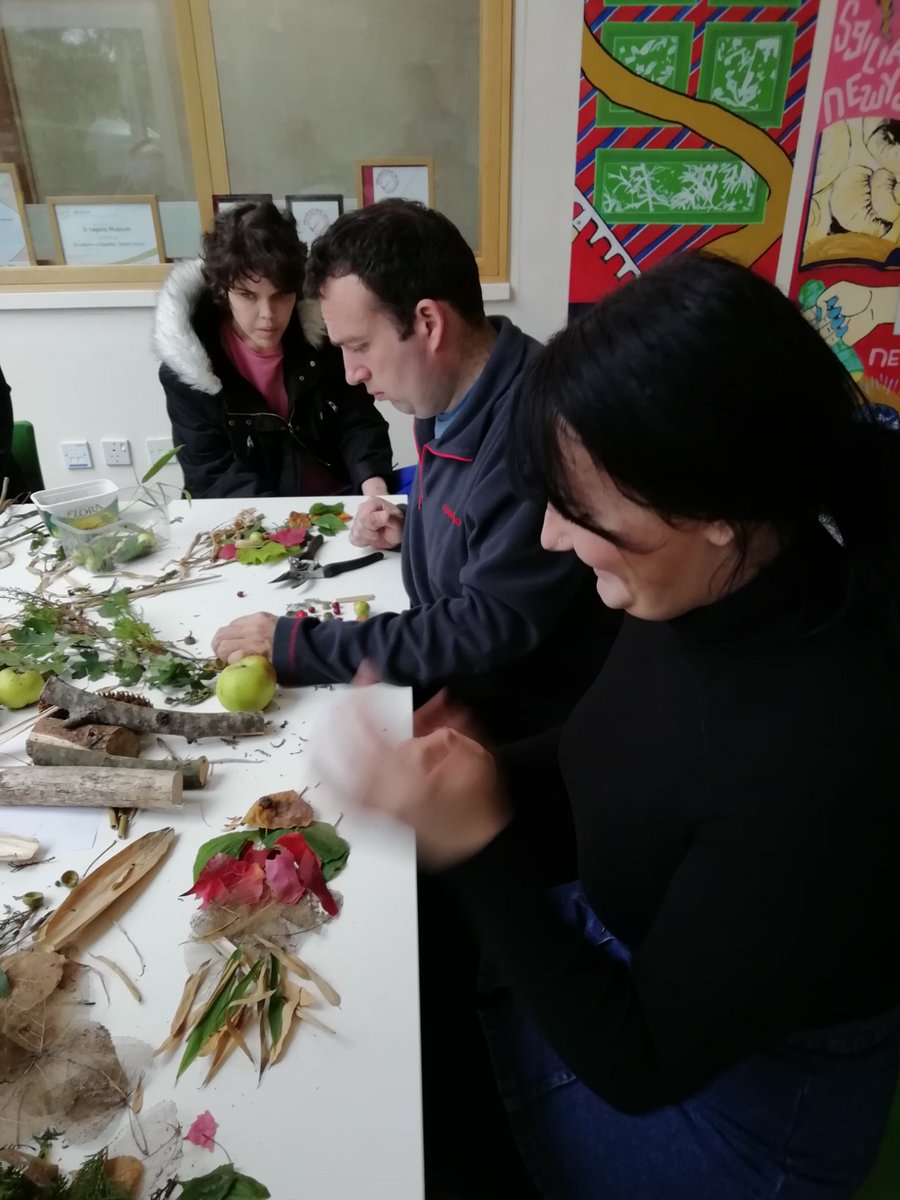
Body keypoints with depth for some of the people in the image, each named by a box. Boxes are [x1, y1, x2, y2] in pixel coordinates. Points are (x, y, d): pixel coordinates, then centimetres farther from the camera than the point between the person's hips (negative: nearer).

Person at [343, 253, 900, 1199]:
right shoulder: (709, 595, -17)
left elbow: (641, 1064, -26)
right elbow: (616, 773, 2)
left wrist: (478, 846, -35)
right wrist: (480, 774, -16)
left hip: (733, 1091, -5)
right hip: (619, 951, 6)